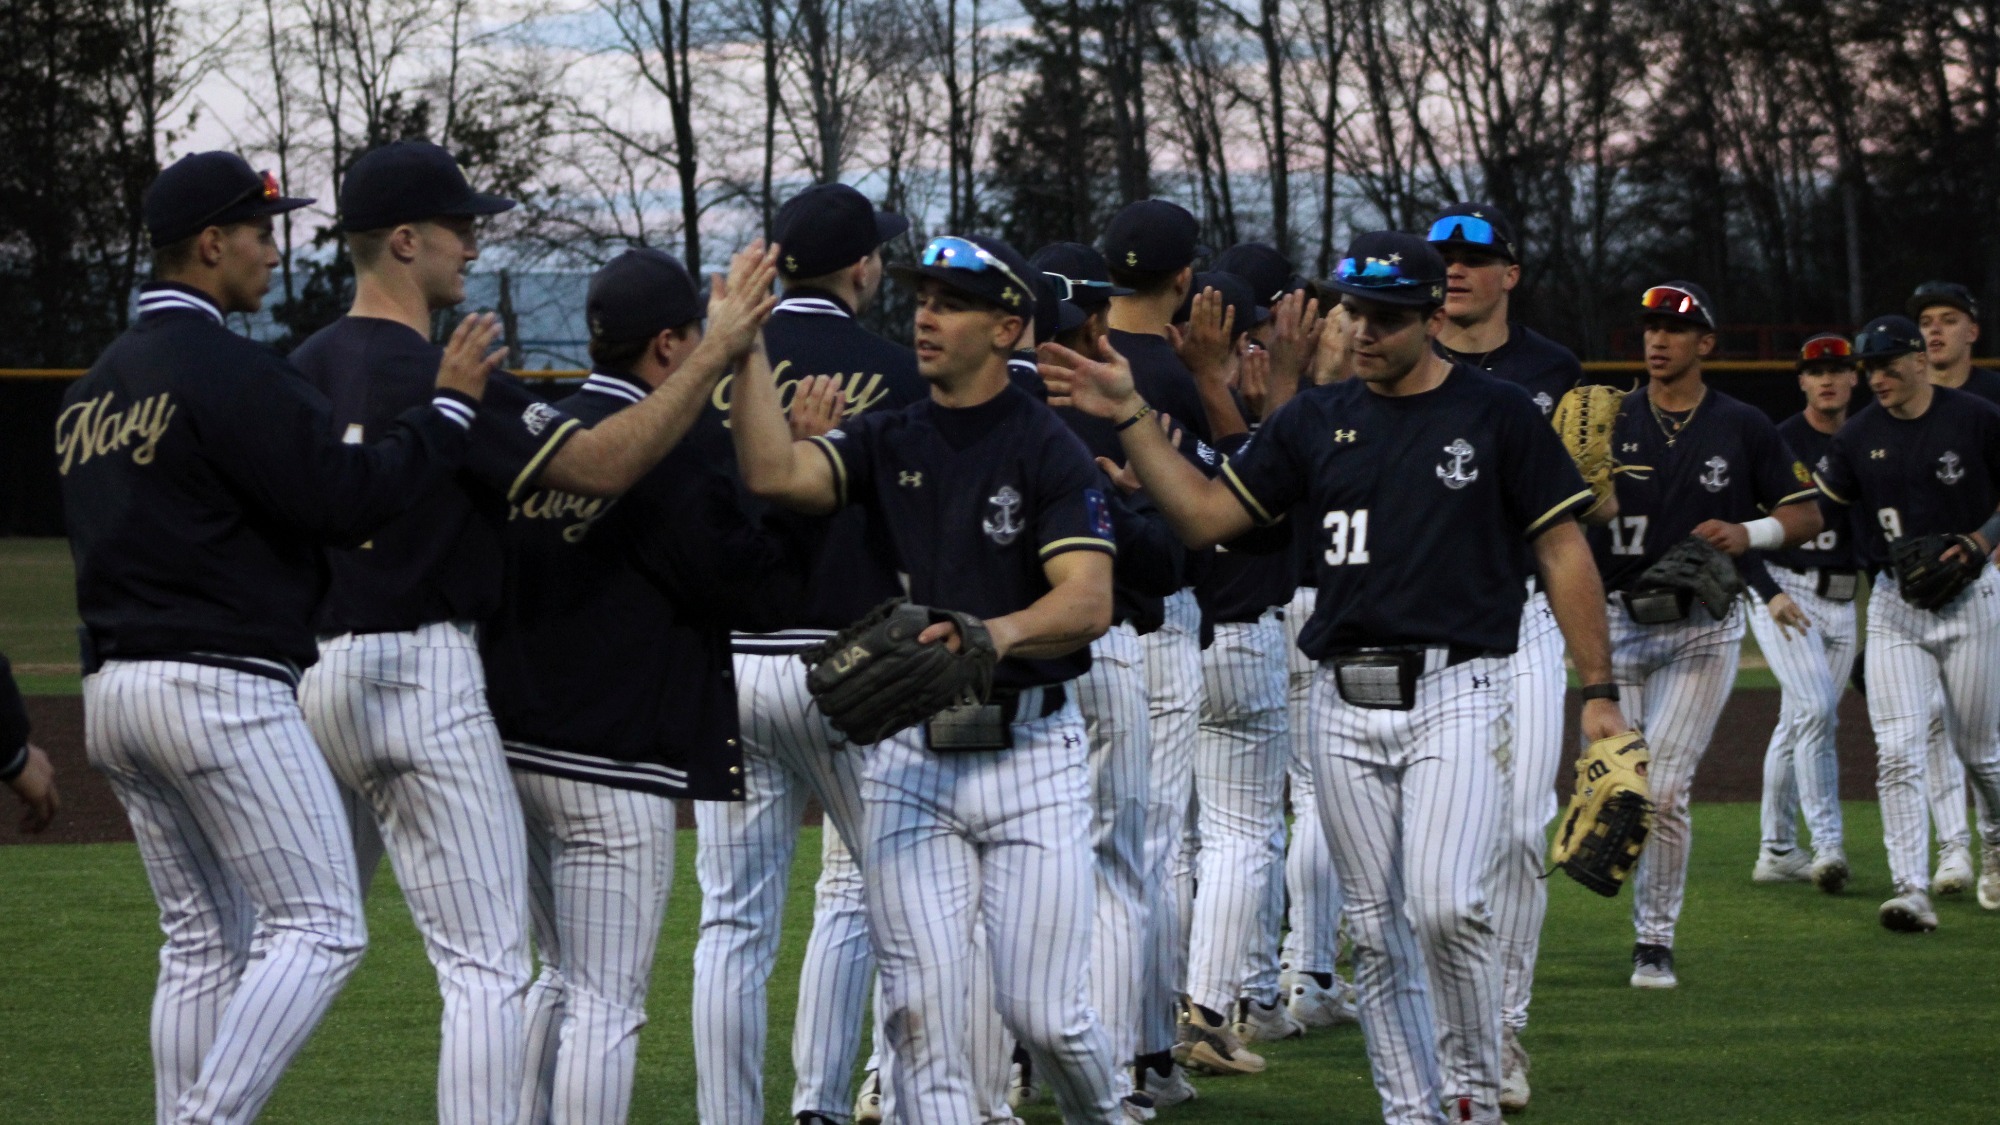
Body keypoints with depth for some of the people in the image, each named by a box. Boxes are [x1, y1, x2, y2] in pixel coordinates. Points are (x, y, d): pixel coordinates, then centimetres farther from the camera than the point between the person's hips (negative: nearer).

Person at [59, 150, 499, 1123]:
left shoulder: (93, 387, 16)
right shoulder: (225, 368, -12)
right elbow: (346, 497, -17)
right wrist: (448, 403, -6)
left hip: (113, 684, 9)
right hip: (220, 689, -9)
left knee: (204, 942, 14)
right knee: (320, 927, -7)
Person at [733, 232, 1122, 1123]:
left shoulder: (1048, 450, -3)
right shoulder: (889, 441, 9)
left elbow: (1089, 602, -15)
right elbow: (775, 474, -10)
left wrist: (1001, 633, -34)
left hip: (1027, 747, -3)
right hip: (908, 753, 3)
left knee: (1044, 1013, -4)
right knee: (921, 1008, -4)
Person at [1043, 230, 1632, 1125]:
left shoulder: (1498, 415, 0)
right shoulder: (1319, 419, 11)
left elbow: (1564, 550, 1)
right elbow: (1207, 514, 10)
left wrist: (1598, 692, -4)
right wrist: (1129, 416, -1)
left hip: (1457, 691, -4)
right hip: (1346, 705, 5)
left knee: (1445, 904, -19)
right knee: (1376, 926, 6)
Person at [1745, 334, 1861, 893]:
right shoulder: (1778, 444, -7)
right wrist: (1770, 593, -21)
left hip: (1842, 600, 6)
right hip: (1785, 590, -6)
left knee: (1801, 721, 9)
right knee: (1816, 709, -19)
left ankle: (1777, 852, 16)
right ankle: (1828, 844, -22)